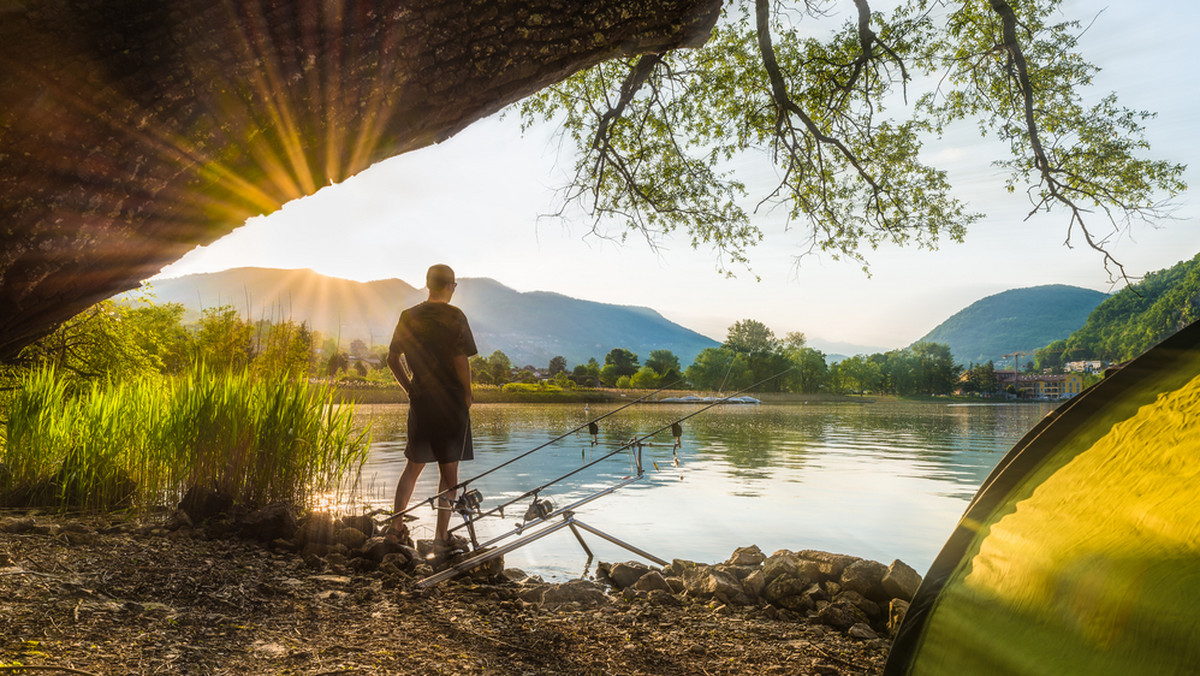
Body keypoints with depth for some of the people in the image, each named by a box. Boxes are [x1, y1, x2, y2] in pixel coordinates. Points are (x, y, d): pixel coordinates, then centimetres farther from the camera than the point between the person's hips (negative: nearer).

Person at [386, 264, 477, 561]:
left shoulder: (409, 316, 6)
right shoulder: (454, 316, -10)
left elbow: (392, 359, 8)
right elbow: (461, 361, -16)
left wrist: (411, 389, 15)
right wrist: (467, 395, -3)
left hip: (420, 401, 5)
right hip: (451, 403, -4)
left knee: (414, 465, 19)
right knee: (449, 471, 4)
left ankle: (396, 526, 20)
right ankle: (441, 539, 7)